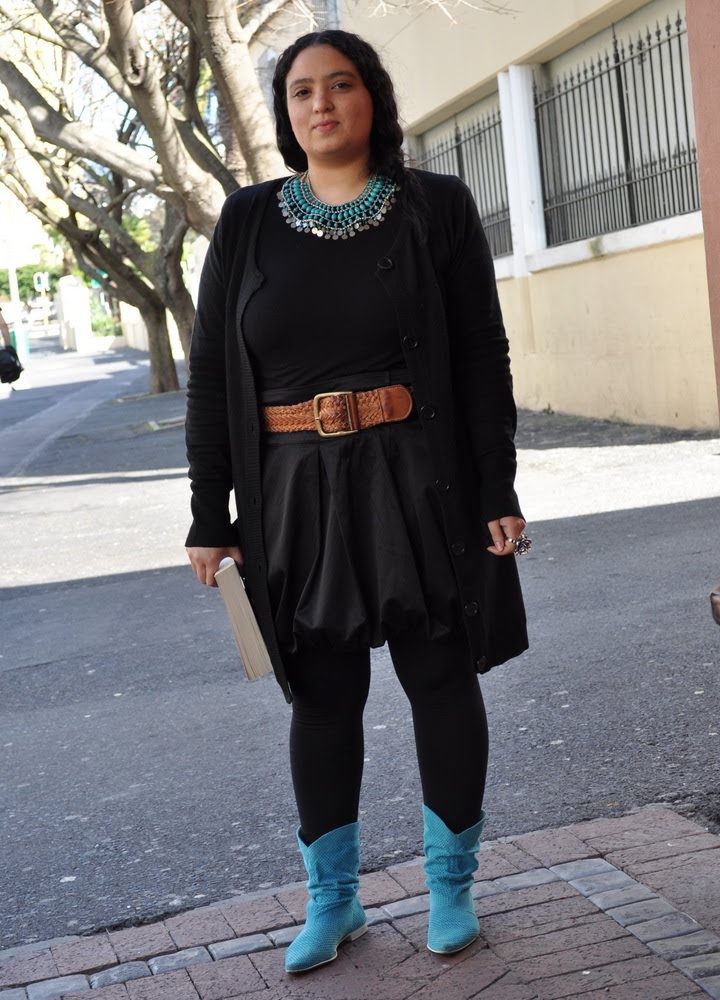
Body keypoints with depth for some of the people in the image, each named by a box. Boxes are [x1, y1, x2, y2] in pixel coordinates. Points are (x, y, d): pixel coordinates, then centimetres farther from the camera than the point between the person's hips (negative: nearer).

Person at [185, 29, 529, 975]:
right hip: (296, 496, 2)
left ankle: (452, 885, 25)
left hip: (419, 487, -1)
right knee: (322, 694, 10)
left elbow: (483, 357, -1)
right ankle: (332, 900, 25)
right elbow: (210, 374, 4)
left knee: (442, 680, 7)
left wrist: (497, 493, -7)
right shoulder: (248, 222, 4)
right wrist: (210, 516, 0)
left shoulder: (436, 208, 0)